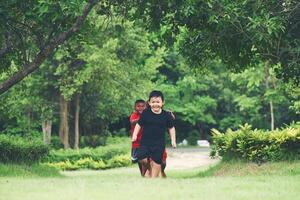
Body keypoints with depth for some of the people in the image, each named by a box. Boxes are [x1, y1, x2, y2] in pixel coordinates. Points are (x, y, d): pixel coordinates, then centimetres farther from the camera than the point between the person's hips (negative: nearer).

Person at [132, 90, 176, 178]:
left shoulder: (166, 115, -4)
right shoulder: (145, 113, -5)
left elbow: (171, 128, 7)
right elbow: (139, 124, 3)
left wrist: (173, 140, 3)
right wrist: (135, 135, -5)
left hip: (159, 144, 0)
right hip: (145, 141, 0)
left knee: (157, 162, 1)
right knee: (141, 158, -15)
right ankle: (149, 168, 16)